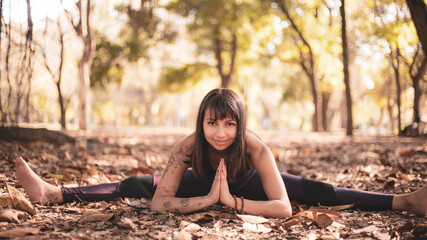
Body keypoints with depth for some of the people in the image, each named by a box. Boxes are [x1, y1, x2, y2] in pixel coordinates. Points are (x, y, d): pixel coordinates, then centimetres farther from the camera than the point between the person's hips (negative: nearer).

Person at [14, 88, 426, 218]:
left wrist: (232, 201, -51)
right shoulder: (188, 147, -36)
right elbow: (159, 202, -38)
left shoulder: (256, 148, -40)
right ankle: (52, 193, -6)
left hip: (246, 188, -1)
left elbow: (283, 207, -44)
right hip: (203, 188, 1)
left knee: (319, 191, -18)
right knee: (137, 185, -11)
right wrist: (209, 199, -48)